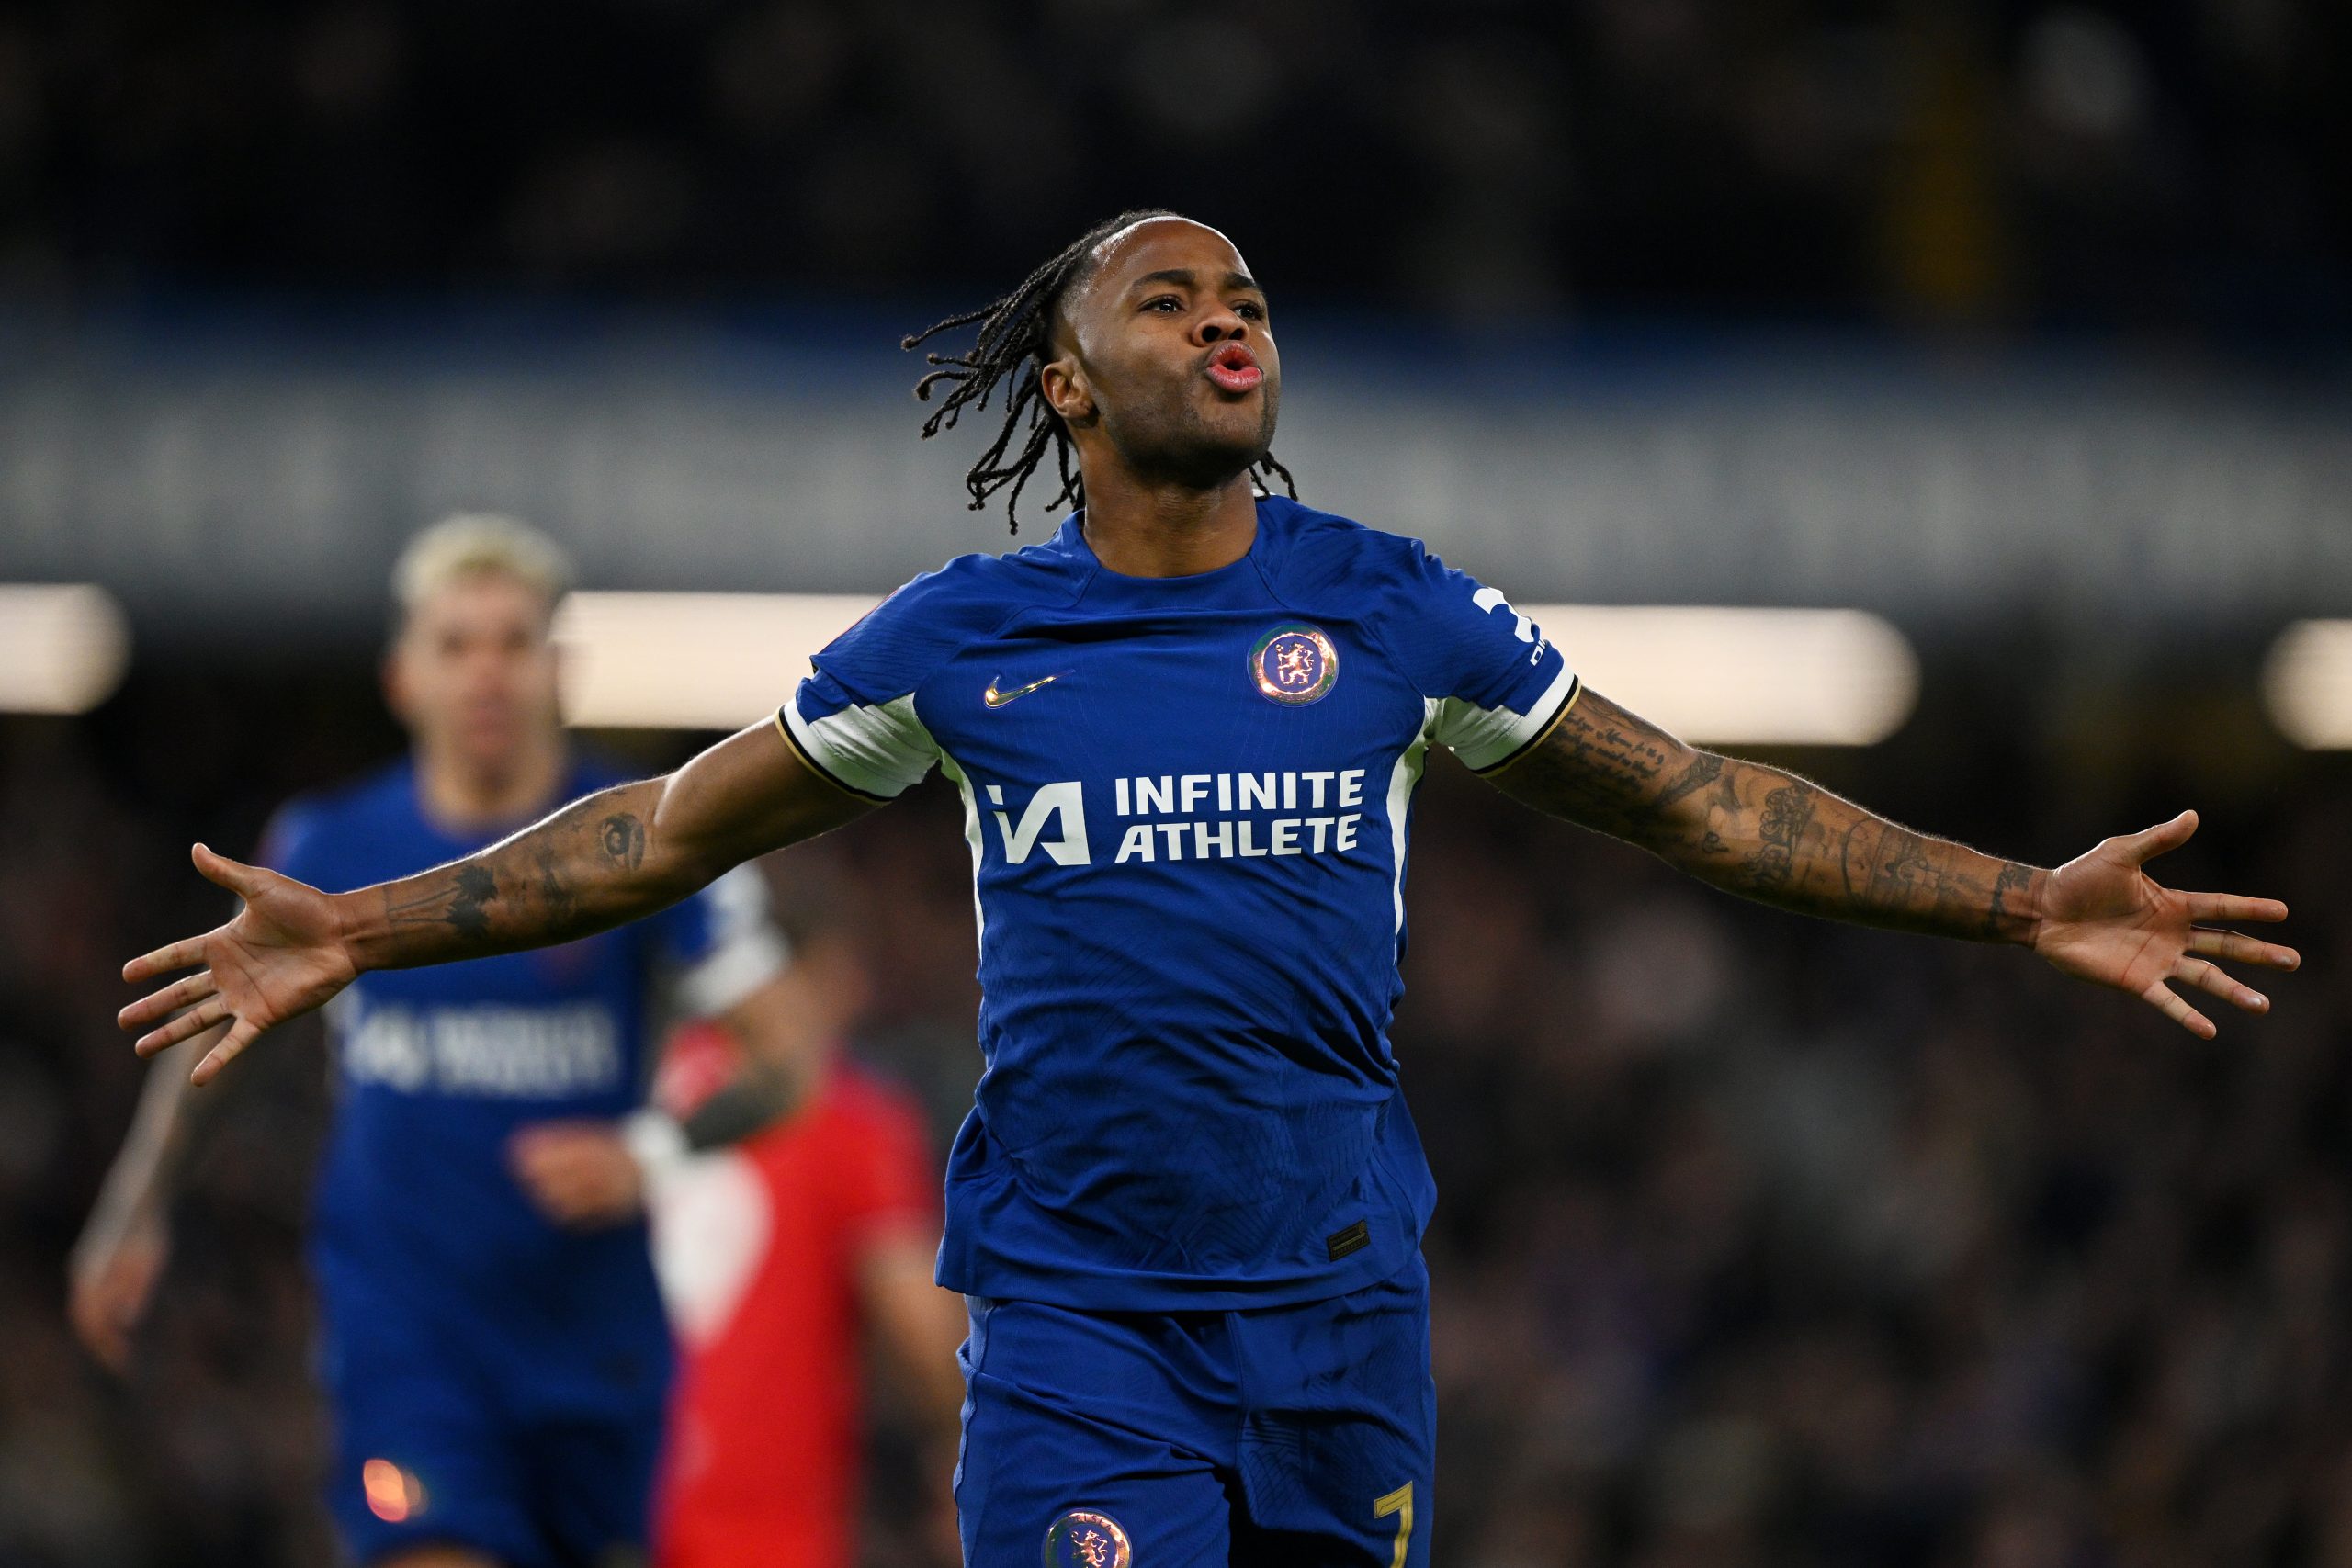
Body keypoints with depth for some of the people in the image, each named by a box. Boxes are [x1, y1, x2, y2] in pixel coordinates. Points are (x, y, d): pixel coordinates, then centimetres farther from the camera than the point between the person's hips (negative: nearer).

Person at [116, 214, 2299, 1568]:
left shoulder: (1392, 613, 7)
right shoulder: (961, 638, 5)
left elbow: (1702, 806, 12)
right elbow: (667, 830, 12)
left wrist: (2030, 905, 8)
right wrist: (359, 932, 5)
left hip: (1338, 1306, 2)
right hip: (1073, 1311, -2)